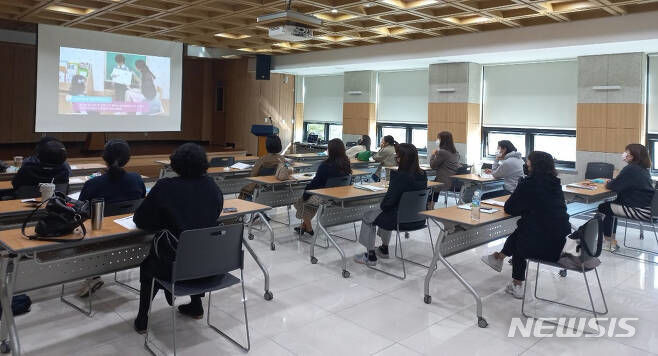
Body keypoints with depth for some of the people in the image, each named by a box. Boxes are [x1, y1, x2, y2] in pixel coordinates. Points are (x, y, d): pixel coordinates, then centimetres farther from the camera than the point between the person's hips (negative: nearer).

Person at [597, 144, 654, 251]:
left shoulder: (631, 169, -17)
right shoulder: (643, 169, 12)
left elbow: (614, 185, -15)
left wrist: (608, 184, 6)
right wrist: (612, 182, 3)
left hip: (640, 211, -9)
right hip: (647, 207, 9)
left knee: (603, 207, 6)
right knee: (612, 204, 26)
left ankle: (609, 239, 19)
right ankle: (611, 239, 32)